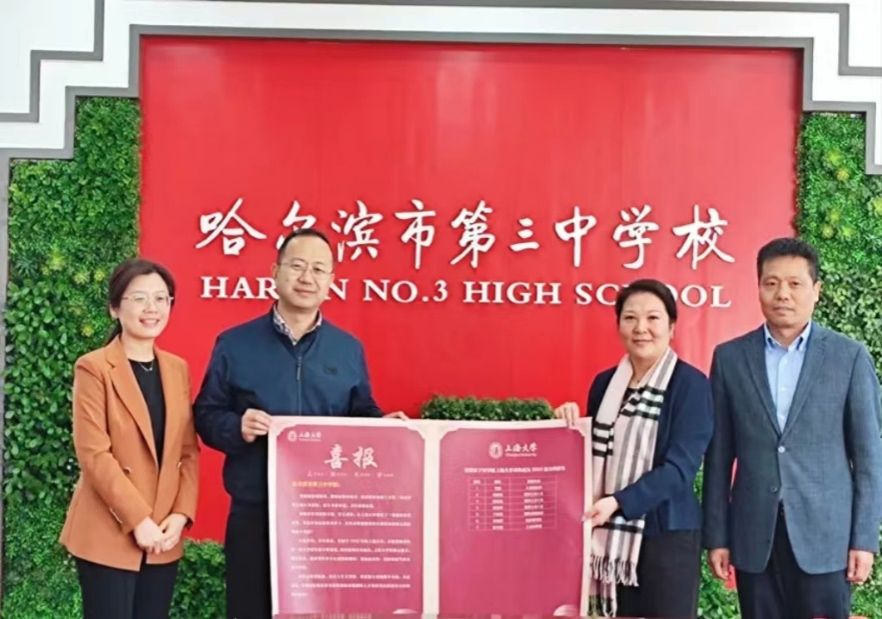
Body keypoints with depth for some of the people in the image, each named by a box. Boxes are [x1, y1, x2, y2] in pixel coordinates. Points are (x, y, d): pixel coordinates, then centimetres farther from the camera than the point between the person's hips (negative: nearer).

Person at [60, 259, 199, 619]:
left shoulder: (177, 368, 8)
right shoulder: (93, 368, -7)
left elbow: (189, 450, 8)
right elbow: (93, 454, -12)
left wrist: (180, 514, -4)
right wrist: (138, 519, -14)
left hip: (164, 535, 5)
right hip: (108, 534, -5)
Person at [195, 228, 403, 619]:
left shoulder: (349, 349, 8)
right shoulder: (234, 344, 2)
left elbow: (363, 418, 13)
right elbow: (205, 416, 3)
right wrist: (237, 428, -17)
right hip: (255, 514, -1)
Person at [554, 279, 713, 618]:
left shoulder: (691, 384, -8)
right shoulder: (604, 382, 9)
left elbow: (679, 467, -15)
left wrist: (617, 502, -23)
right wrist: (571, 426, -3)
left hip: (665, 536, -5)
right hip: (609, 535, 5)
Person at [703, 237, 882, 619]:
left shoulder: (850, 356, 0)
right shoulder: (730, 357, 3)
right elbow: (719, 455, 4)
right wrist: (717, 536, 2)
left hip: (824, 534, -1)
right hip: (754, 536, 1)